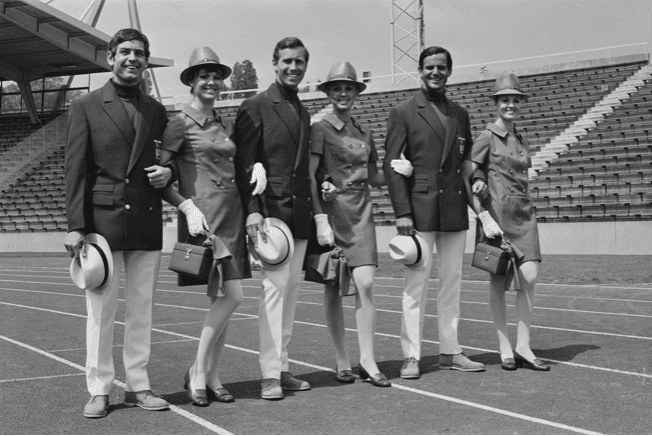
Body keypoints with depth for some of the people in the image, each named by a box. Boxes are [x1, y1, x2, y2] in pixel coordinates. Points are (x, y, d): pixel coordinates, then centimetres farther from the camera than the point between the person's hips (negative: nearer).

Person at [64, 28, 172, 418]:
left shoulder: (156, 111, 13)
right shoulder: (86, 107, 3)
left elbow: (168, 160, 22)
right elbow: (76, 170, -2)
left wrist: (167, 173, -3)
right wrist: (76, 226, -9)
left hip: (147, 223, 3)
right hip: (102, 220, -3)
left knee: (142, 309, 7)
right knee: (101, 310, 1)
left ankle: (138, 386, 16)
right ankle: (99, 390, 10)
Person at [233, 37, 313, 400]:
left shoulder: (304, 113, 18)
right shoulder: (256, 107, -3)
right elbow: (244, 163, -9)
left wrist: (313, 208, 14)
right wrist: (252, 210, -18)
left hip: (300, 212, 7)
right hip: (270, 209, -7)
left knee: (291, 288, 8)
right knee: (275, 286, -12)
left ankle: (282, 367, 15)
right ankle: (270, 375, -8)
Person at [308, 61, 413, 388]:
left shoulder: (363, 133, 14)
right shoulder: (321, 129, -2)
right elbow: (309, 177, -8)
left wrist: (397, 171, -1)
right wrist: (320, 219, -16)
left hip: (361, 213, 4)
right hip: (332, 210, -4)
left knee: (365, 285, -6)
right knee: (333, 289, 3)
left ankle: (367, 360, -1)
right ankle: (342, 360, 14)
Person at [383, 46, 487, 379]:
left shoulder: (460, 114, 15)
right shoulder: (402, 113, 0)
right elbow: (392, 165, -6)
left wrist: (475, 180, 3)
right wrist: (401, 212, -13)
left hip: (455, 210, 5)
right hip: (419, 209, -5)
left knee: (452, 283, 9)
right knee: (416, 284, -3)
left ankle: (450, 352, 18)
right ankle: (411, 356, 3)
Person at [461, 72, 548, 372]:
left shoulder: (521, 141, 16)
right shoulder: (487, 138, -4)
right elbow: (464, 179, -10)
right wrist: (484, 217, -16)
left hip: (524, 214, 5)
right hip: (497, 214, -5)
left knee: (529, 278, -6)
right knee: (499, 282, 1)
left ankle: (523, 347, 1)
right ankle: (504, 348, 11)